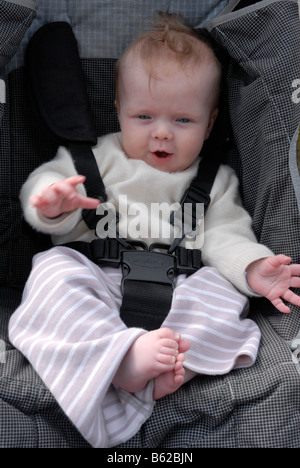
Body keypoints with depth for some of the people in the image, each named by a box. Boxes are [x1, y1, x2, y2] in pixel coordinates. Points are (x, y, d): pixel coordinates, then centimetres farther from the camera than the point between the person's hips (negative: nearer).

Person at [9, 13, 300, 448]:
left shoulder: (216, 181, 16)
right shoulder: (99, 155, 13)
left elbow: (224, 235, 7)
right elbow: (45, 179, 9)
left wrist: (253, 267, -16)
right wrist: (53, 205, -18)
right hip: (95, 274, -1)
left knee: (225, 291, -22)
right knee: (55, 270, -30)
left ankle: (174, 364, -40)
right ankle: (122, 353, -45)